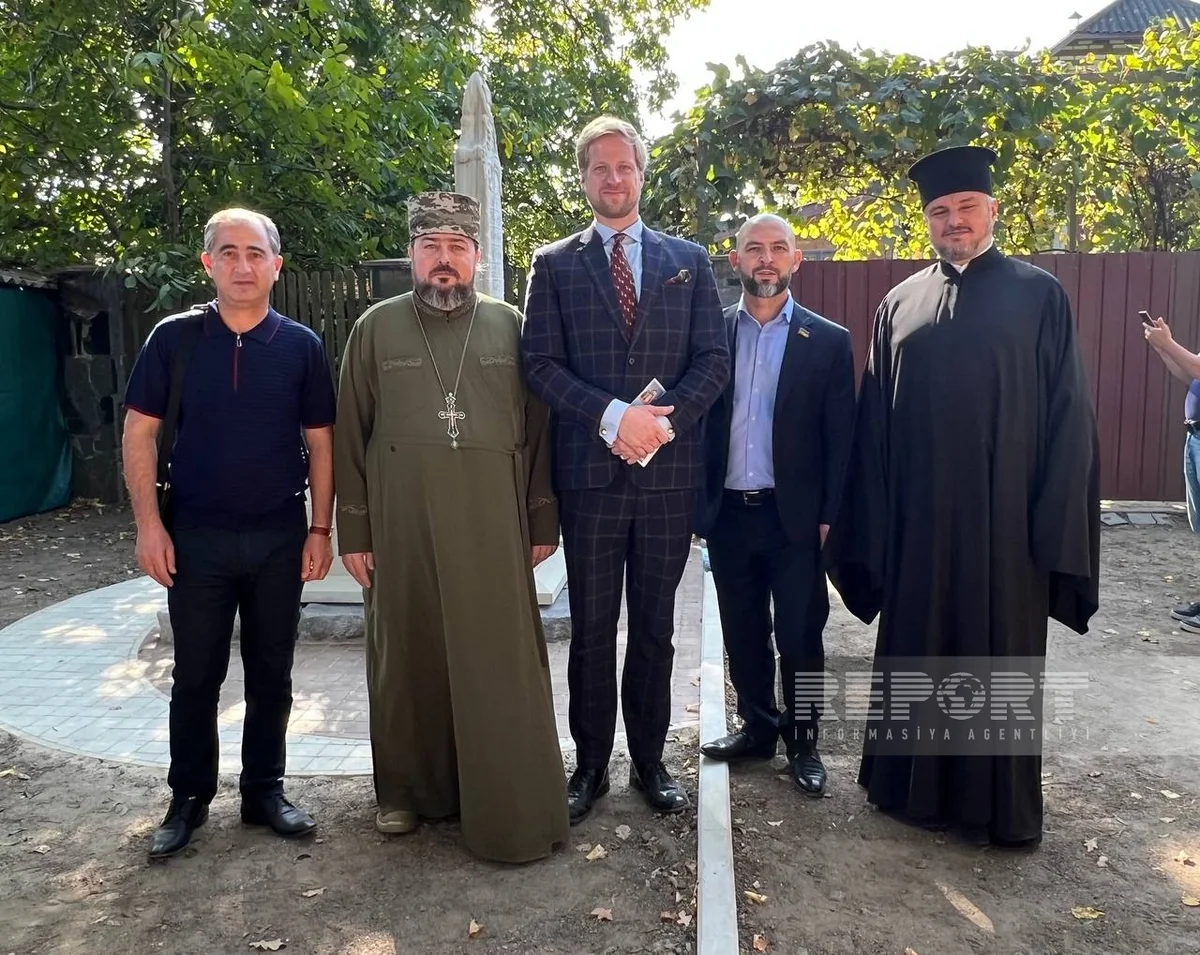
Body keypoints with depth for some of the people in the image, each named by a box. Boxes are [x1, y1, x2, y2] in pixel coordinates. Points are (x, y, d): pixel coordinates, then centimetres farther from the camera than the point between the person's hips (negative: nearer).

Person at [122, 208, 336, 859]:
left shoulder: (301, 346, 0)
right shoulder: (174, 339, -2)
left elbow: (320, 442, 2)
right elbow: (139, 432, 0)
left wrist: (320, 528, -2)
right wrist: (148, 523, -7)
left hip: (279, 538, 1)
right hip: (196, 536, 0)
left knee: (271, 674, 11)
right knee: (195, 676, 10)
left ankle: (264, 791, 27)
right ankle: (189, 797, 28)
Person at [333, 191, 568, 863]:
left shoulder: (510, 326, 5)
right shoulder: (377, 328, 6)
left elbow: (538, 429, 5)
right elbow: (351, 436, 6)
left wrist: (543, 522, 3)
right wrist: (354, 531, 3)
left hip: (493, 527, 0)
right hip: (402, 527, 1)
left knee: (501, 664, 3)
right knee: (408, 661, 11)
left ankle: (511, 808, 17)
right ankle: (409, 790, 30)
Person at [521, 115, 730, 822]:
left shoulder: (689, 261, 11)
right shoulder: (555, 264, 7)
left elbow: (715, 359, 3)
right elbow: (542, 363, -2)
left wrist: (664, 422, -13)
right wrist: (614, 416, -16)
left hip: (669, 471, 1)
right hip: (590, 472, -1)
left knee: (655, 628, 11)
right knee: (592, 629, 7)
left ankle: (651, 762, 26)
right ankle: (591, 765, 22)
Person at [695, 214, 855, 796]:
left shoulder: (828, 341, 0)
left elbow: (839, 438, -2)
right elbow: (692, 420, 4)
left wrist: (830, 518, -7)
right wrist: (696, 504, -1)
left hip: (794, 518, -2)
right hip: (727, 514, 2)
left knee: (799, 638, 6)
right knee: (742, 635, 14)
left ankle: (802, 742, 24)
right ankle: (758, 729, 32)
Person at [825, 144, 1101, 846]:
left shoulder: (1040, 296, 2)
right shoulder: (900, 305, 8)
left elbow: (1069, 416, -2)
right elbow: (875, 420, 6)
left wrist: (1053, 525, -9)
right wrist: (871, 523, 0)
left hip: (1004, 518, -2)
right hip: (916, 520, 2)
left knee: (1002, 659, 9)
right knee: (915, 656, 12)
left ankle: (1005, 805, 26)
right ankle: (913, 782, 30)